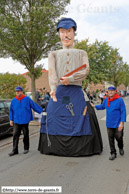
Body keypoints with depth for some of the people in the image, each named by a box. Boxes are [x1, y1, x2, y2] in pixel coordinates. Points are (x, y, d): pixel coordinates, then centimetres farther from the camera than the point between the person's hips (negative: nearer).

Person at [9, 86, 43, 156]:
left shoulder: (27, 99, -4)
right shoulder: (13, 100, 6)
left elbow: (35, 106, -1)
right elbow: (11, 111, 12)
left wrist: (42, 111, -2)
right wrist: (11, 119, 8)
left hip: (25, 121, -2)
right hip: (16, 121, 2)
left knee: (26, 135, 8)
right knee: (15, 135, -1)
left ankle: (26, 148, 23)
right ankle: (15, 150, 7)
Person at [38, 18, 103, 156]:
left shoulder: (81, 53, 16)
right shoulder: (53, 54, 15)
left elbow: (85, 71, -1)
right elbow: (51, 72, -4)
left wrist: (70, 79, -17)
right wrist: (53, 89, -22)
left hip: (76, 92, 0)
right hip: (59, 92, 1)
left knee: (80, 120, -4)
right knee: (55, 118, -2)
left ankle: (80, 147, 9)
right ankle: (56, 147, 11)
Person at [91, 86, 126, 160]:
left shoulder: (120, 100, -13)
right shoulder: (106, 100, 3)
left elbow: (123, 112, -12)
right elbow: (102, 106, 23)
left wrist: (121, 123, -17)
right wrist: (94, 106, 12)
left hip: (118, 124, -4)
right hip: (109, 124, 4)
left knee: (119, 137, 6)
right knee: (111, 139, 8)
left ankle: (121, 148, 39)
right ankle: (113, 153, 22)